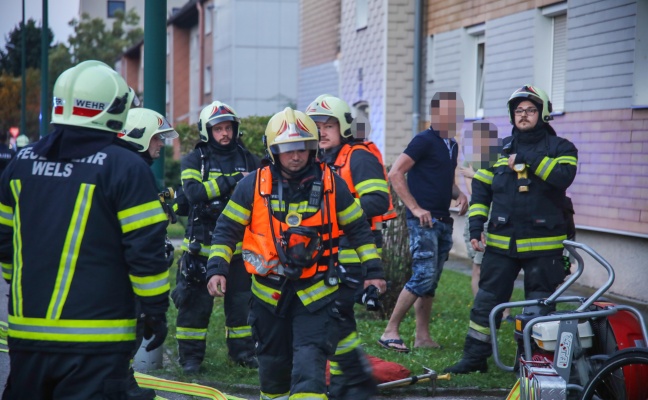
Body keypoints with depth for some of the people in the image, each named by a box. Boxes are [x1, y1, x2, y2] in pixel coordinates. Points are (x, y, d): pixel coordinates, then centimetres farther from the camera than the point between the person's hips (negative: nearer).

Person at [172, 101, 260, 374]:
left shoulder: (248, 159, 10)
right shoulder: (194, 160, 0)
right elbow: (194, 192, -18)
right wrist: (231, 181, -22)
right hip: (202, 245, -3)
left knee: (241, 300, 8)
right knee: (196, 301, -1)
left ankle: (242, 350, 21)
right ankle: (191, 355, 8)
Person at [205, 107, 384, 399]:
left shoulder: (331, 185, -4)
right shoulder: (253, 186, -5)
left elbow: (358, 228, 6)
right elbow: (227, 229, 2)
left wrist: (372, 269, 0)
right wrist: (217, 268, -9)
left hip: (316, 294, -2)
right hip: (269, 293, 2)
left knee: (309, 365, -14)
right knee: (273, 364, 16)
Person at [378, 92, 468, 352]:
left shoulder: (452, 145, 17)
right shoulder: (425, 140, -9)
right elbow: (395, 174, -13)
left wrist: (459, 195, 8)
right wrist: (415, 208, -17)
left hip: (443, 222, 8)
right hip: (423, 220, -8)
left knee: (431, 282, 9)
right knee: (424, 277, -15)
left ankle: (422, 336, 13)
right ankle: (390, 331, -9)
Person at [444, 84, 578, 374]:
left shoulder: (559, 148, 2)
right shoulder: (499, 150, 12)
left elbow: (564, 175, -20)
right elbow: (480, 190, 13)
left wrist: (530, 159, -20)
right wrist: (476, 226, 3)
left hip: (543, 246, -3)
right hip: (501, 242, 3)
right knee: (486, 301, 5)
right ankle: (475, 357, 14)